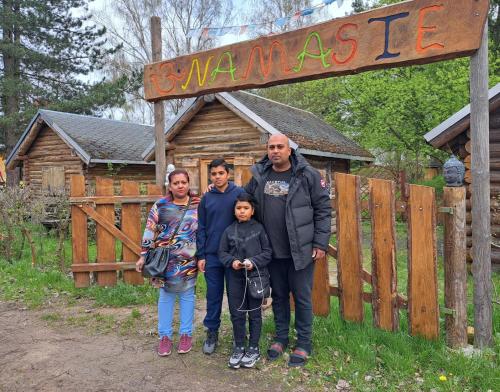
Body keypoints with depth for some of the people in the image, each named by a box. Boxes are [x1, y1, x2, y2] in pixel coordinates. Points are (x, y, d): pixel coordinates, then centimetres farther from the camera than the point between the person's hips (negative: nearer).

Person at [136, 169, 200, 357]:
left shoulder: (198, 205, 1)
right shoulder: (160, 206, -2)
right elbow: (150, 232, -1)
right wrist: (143, 255, -3)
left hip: (189, 260, 1)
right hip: (164, 259, 0)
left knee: (187, 295, 10)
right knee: (166, 295, 8)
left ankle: (186, 334, 24)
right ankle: (165, 336, 20)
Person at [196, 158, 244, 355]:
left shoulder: (239, 193, -3)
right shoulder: (206, 198, 5)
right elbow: (201, 228, 6)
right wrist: (200, 255, 1)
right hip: (212, 255, 2)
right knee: (213, 295, 10)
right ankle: (212, 332, 25)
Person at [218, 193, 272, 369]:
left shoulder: (258, 228, -3)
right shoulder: (229, 230, 3)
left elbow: (267, 252, -3)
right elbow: (222, 252, 6)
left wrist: (254, 262, -16)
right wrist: (232, 261, -12)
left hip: (256, 276, -2)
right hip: (235, 277, 2)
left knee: (254, 314, 10)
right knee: (237, 314, 9)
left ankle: (253, 348, 24)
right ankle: (238, 347, 26)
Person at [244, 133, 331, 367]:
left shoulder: (307, 175, -8)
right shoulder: (260, 176, 4)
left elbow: (323, 209, -7)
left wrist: (320, 243, -9)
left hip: (300, 250, -4)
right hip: (272, 251, 4)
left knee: (302, 297, 7)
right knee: (278, 296, 17)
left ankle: (303, 344, 24)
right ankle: (281, 338, 34)